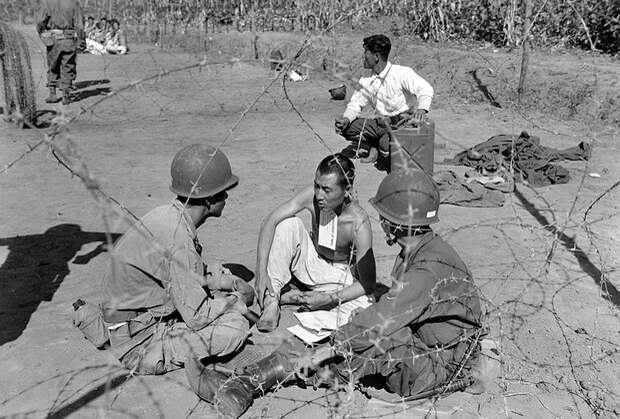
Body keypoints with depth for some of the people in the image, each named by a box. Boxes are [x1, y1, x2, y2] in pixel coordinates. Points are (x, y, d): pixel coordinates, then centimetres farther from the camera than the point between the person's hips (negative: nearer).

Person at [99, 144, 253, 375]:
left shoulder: (166, 215, 1)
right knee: (235, 327, -19)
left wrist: (231, 283, 5)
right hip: (139, 348, -9)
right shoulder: (178, 243, -28)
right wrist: (239, 299, -7)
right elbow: (197, 317, -24)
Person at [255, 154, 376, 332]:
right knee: (288, 224, -25)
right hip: (312, 263, 2)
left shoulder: (359, 224, -31)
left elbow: (368, 283, -24)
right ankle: (271, 301, -19)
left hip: (341, 278, -2)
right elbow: (270, 221, -21)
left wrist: (330, 299, -33)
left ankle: (296, 298, -10)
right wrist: (261, 271, -30)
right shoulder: (312, 196, -23)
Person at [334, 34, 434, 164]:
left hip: (402, 122, -6)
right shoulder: (368, 81, 6)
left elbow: (425, 89, -24)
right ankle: (374, 147, 2)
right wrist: (346, 119, -14)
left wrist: (422, 109, -46)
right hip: (382, 123, 6)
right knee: (346, 128, -10)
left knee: (387, 145, -36)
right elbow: (356, 103, 10)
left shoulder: (402, 73, -13)